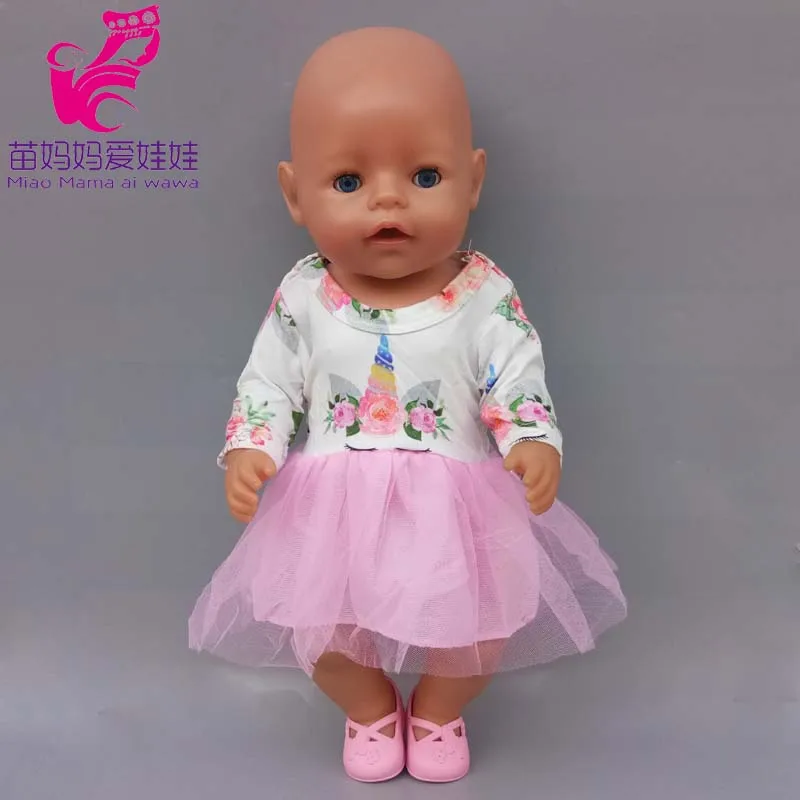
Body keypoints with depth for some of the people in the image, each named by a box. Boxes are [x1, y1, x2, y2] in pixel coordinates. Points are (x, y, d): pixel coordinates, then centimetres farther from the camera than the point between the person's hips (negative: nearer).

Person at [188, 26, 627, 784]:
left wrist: (534, 444, -26)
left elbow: (518, 385, -8)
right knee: (324, 630, 5)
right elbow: (268, 384, 1)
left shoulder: (485, 295, -10)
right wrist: (249, 450, -14)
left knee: (478, 631, 3)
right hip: (335, 513, 1)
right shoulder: (302, 298, -6)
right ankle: (370, 710, 41)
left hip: (458, 512, 0)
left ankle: (438, 711, 39)